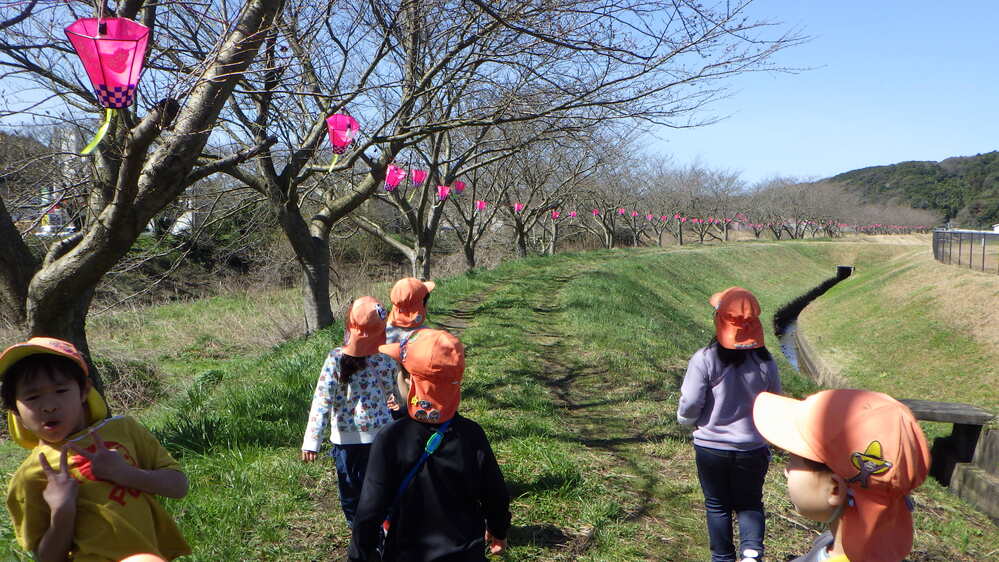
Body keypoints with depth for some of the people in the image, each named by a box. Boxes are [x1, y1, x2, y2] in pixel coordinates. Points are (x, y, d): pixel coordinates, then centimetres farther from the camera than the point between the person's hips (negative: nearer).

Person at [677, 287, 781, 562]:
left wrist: (687, 420, 8)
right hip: (753, 448, 2)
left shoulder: (704, 359, -18)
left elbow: (689, 405, -16)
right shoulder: (765, 361, -6)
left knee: (717, 505, 17)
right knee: (749, 503, 18)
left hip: (710, 447, -2)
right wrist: (769, 447, 20)